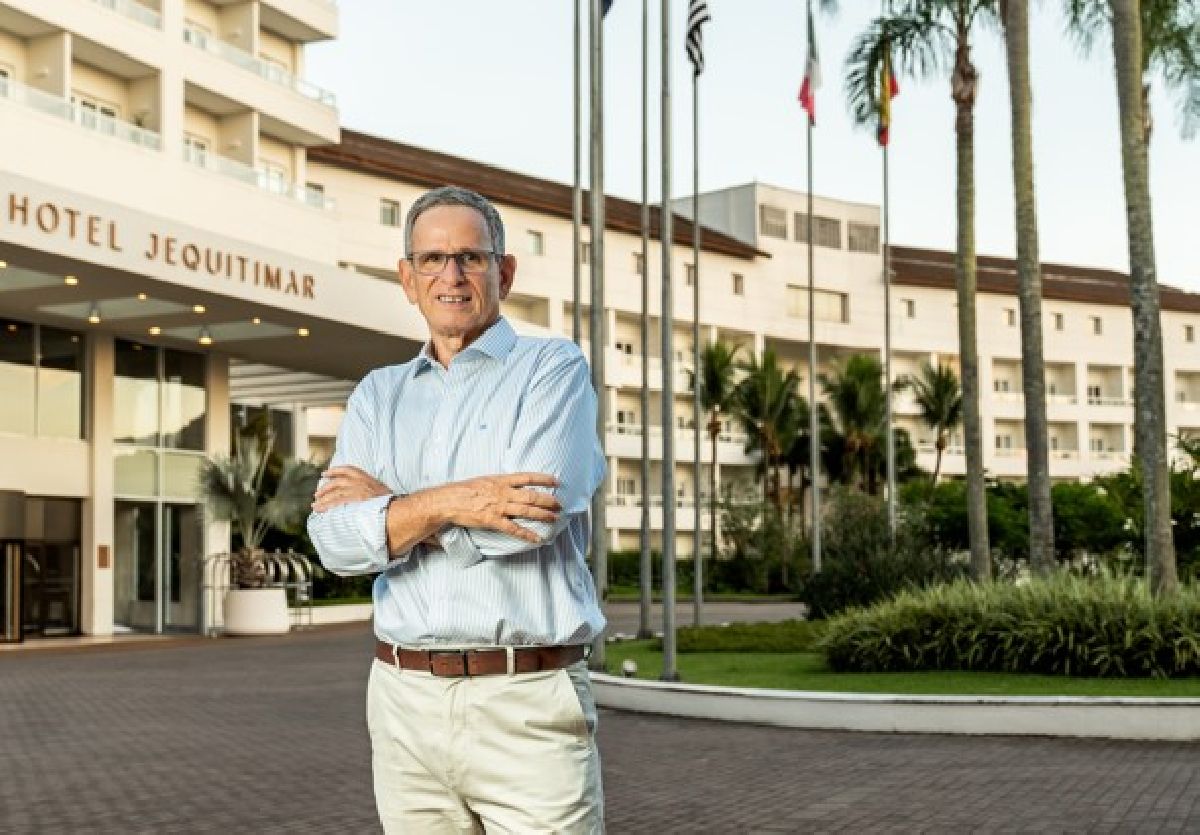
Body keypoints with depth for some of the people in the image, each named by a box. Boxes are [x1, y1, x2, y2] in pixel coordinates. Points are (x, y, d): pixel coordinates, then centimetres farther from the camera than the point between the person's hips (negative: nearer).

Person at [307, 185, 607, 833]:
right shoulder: (377, 395, 13)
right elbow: (335, 538, -1)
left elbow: (534, 514, -17)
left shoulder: (553, 368, -1)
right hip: (405, 700, 4)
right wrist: (447, 503, -17)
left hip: (527, 704, -4)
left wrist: (389, 502, -6)